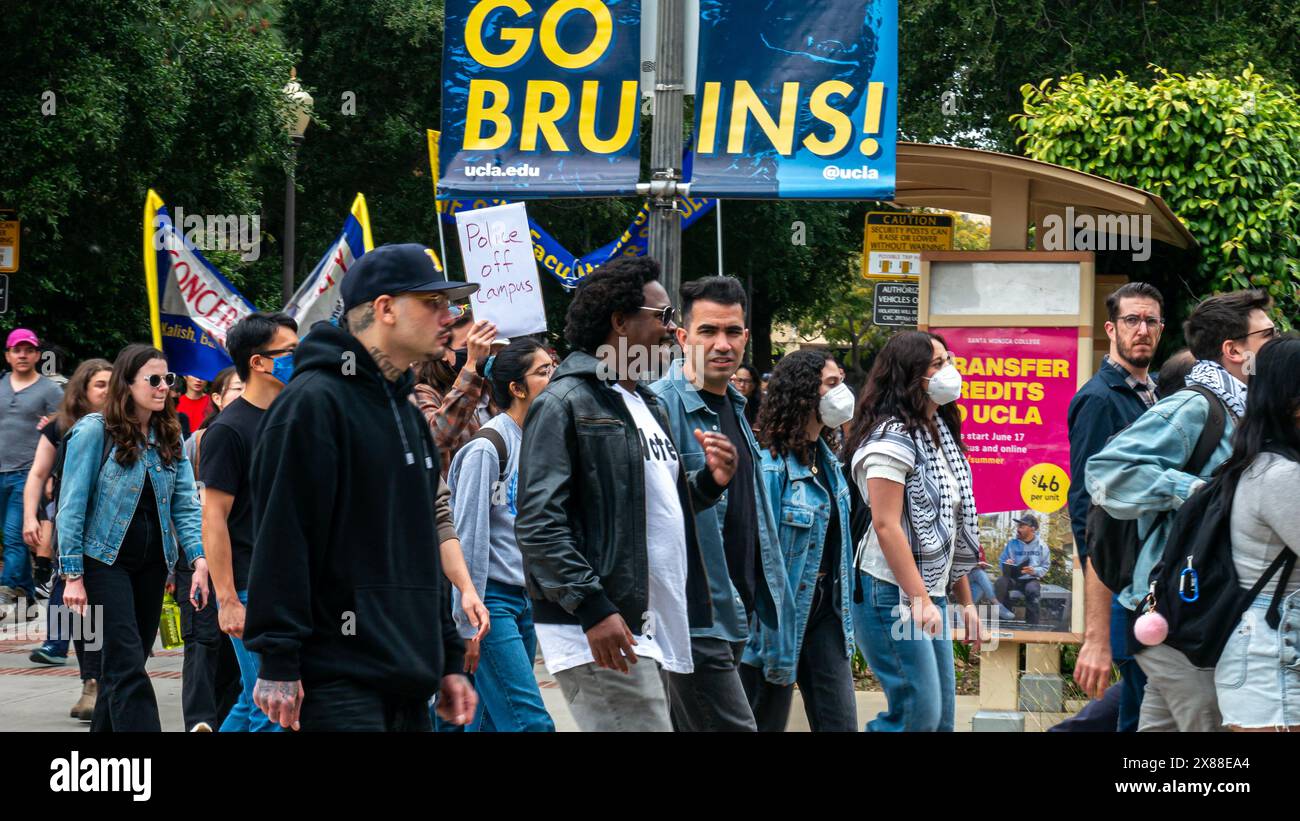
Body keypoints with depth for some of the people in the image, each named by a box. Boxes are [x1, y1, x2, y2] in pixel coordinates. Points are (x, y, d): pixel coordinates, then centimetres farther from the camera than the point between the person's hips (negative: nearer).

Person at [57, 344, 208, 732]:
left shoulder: (169, 436, 8)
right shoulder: (94, 431, -9)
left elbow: (185, 503, 3)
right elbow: (73, 506, -9)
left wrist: (199, 559, -12)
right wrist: (73, 575, -13)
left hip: (151, 564, 6)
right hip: (105, 561, -6)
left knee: (123, 666, 11)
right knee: (127, 666, -12)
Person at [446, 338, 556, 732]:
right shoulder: (487, 447, -12)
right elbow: (469, 537, -13)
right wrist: (469, 623, -14)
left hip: (525, 601, 8)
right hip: (493, 600, -8)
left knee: (491, 722, 8)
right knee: (532, 723, -14)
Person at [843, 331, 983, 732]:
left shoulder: (939, 436, 15)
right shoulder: (892, 437, -13)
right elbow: (886, 525, -19)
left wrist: (965, 600, 17)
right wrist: (919, 601, -22)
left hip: (930, 592, 9)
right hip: (893, 594, -9)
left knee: (942, 714, 6)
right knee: (919, 713, -13)